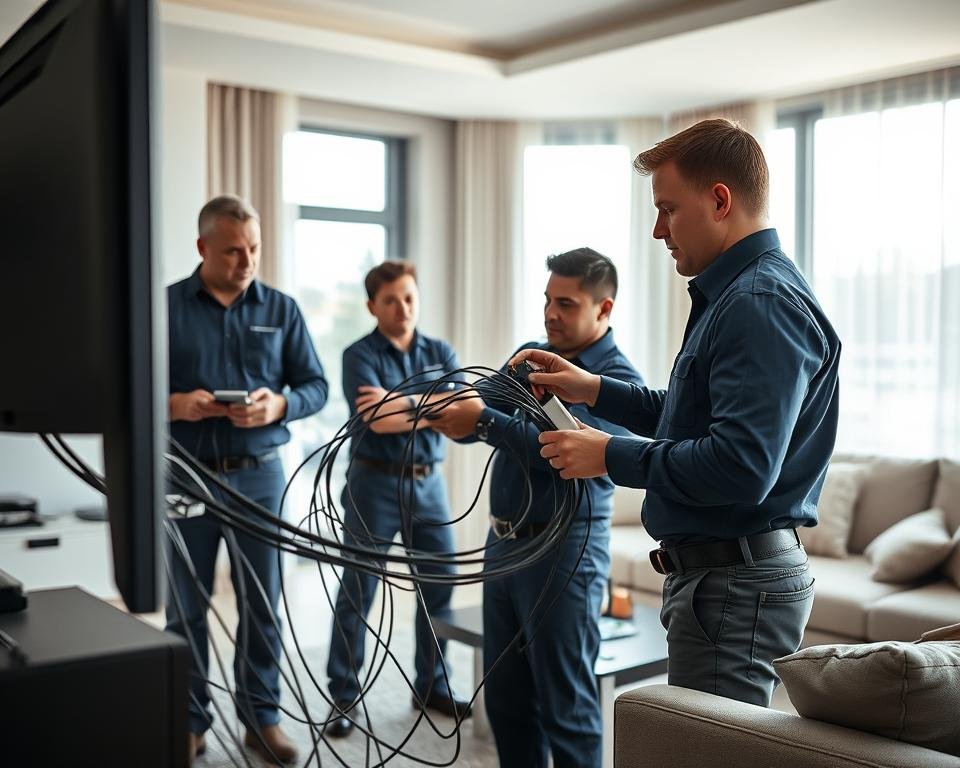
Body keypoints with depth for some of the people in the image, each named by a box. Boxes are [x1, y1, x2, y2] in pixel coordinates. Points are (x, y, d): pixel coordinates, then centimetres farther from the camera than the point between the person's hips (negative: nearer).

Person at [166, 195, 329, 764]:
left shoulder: (282, 309, 4)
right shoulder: (166, 306, -2)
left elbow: (316, 386, 4)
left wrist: (278, 405, -16)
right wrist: (174, 405, -21)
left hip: (259, 475, 2)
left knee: (263, 602, 9)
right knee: (186, 605, 9)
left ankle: (263, 717, 23)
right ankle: (190, 722, 23)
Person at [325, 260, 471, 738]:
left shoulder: (441, 354, 8)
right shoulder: (360, 355, -5)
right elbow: (376, 421, -19)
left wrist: (404, 402, -17)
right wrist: (432, 409, -8)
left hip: (429, 483, 4)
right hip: (375, 483, -4)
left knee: (439, 587, 9)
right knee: (357, 593, 1)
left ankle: (433, 687, 24)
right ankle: (344, 699, 11)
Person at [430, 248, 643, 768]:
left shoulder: (617, 379, -11)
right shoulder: (530, 356, 11)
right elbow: (481, 405, 1)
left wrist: (484, 421, -33)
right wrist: (452, 414, -21)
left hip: (564, 549, -7)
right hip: (504, 541, 7)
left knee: (566, 704, 2)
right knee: (505, 695, 16)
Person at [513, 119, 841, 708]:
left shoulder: (762, 304, -20)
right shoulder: (734, 292, 16)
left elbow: (741, 468, -29)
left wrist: (611, 456, -18)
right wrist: (594, 389, 13)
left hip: (736, 585, -11)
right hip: (713, 569, 11)